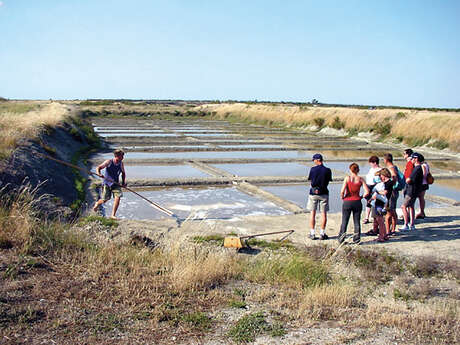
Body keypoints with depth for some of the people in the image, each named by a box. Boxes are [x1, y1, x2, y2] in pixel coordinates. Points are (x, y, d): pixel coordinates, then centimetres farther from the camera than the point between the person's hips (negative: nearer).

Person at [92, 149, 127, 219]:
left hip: (116, 184, 3)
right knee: (105, 199, -1)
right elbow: (98, 167, -11)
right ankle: (97, 204, 38)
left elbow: (123, 173, 16)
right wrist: (99, 174, -33)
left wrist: (123, 182, 4)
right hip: (107, 183, -3)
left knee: (117, 197, -16)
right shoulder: (108, 162, -11)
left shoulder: (121, 164, 1)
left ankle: (113, 215, -8)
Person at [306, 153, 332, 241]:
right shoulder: (327, 170, -6)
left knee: (312, 213, 7)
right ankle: (322, 233, 9)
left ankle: (312, 233, 7)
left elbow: (311, 180, 1)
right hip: (324, 193, 0)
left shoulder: (313, 169, -7)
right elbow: (328, 182, 1)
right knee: (324, 214, 7)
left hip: (313, 193, 0)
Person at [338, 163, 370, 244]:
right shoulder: (360, 179, -2)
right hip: (357, 202, 1)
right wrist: (361, 197, 9)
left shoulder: (347, 178, -7)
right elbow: (367, 192, -7)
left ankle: (341, 239, 7)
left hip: (347, 202, -1)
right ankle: (356, 240, 15)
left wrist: (342, 197, 3)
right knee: (357, 222, 12)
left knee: (344, 221, 10)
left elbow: (342, 191, -16)